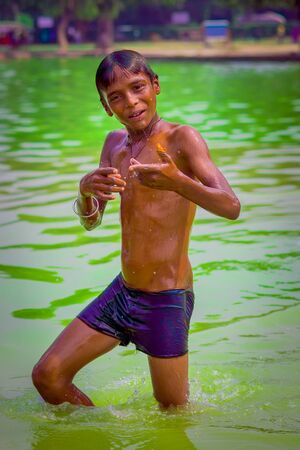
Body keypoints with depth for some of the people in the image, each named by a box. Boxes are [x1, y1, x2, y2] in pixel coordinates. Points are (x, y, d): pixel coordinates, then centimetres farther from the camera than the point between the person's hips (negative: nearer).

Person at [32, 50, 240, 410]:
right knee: (47, 377, 4)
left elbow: (231, 207, -23)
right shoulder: (115, 143, 9)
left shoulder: (181, 138, -12)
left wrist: (177, 183, -41)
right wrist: (85, 189, -14)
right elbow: (90, 221, 9)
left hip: (167, 299, -6)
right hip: (121, 292, 7)